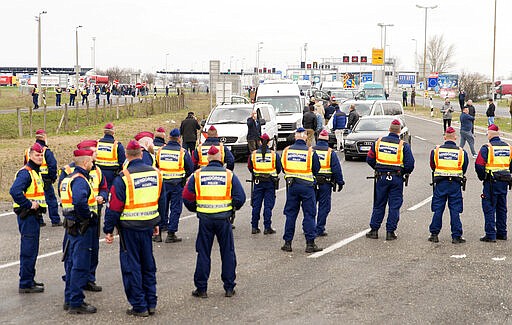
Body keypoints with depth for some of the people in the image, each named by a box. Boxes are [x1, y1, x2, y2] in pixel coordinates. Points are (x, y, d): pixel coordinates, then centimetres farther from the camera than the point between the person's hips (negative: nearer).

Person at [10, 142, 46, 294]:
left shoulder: (36, 172, 16)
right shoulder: (25, 173, -16)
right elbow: (14, 191, -30)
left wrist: (39, 204, 12)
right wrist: (29, 204, -24)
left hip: (34, 215, 10)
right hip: (27, 215, -10)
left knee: (31, 250, 17)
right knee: (28, 250, -7)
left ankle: (29, 280, 27)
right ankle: (25, 284, -3)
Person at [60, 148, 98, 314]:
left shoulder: (69, 178, 14)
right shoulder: (80, 180, -18)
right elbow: (80, 202, -34)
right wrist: (90, 216, -20)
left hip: (72, 226, 10)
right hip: (82, 227, -10)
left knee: (72, 263, 16)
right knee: (81, 266, -4)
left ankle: (69, 300, 25)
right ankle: (76, 303, 1)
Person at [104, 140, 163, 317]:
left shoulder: (123, 178, -15)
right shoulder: (155, 173, 3)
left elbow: (115, 206, -13)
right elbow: (160, 200, 14)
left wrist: (108, 230, -4)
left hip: (129, 228, -5)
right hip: (148, 225, 5)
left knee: (131, 266, 4)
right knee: (148, 265, 16)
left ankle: (139, 306, 8)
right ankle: (151, 303, 21)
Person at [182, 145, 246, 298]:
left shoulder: (197, 175, 0)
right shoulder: (229, 175, -2)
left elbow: (187, 197, -1)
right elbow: (240, 197, -5)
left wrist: (195, 209, 16)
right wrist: (233, 209, 14)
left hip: (205, 219, 1)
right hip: (224, 219, 0)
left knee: (203, 253, 8)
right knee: (228, 253, 10)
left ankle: (201, 288, 10)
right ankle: (229, 287, 13)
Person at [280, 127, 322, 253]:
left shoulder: (287, 150, 0)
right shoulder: (310, 151, -9)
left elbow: (283, 167, 10)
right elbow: (316, 169, 0)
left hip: (291, 186, 3)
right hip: (306, 185, -3)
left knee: (290, 214, 11)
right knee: (309, 214, 3)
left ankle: (287, 242, 13)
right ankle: (310, 243, 1)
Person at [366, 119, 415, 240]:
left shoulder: (379, 142, 0)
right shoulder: (403, 145, -8)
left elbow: (370, 159, 4)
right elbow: (410, 164, -10)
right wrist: (404, 172, 10)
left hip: (381, 177, 2)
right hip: (396, 178, -2)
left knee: (378, 204, 11)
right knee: (394, 205, 6)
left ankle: (374, 230, 12)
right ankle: (390, 232, 6)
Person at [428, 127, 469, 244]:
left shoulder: (435, 150, 0)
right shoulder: (461, 152, -1)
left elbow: (432, 166, 12)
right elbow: (464, 169, 10)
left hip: (440, 184, 1)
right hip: (455, 185, 0)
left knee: (438, 210, 8)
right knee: (455, 211, 3)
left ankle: (434, 234, 11)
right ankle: (456, 236, 4)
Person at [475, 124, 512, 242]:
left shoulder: (486, 148, -11)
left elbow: (479, 165, -14)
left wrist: (482, 177, 1)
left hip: (491, 183, -6)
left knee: (489, 208, -1)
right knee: (502, 208, 16)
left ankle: (490, 235, -4)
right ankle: (502, 233, 21)